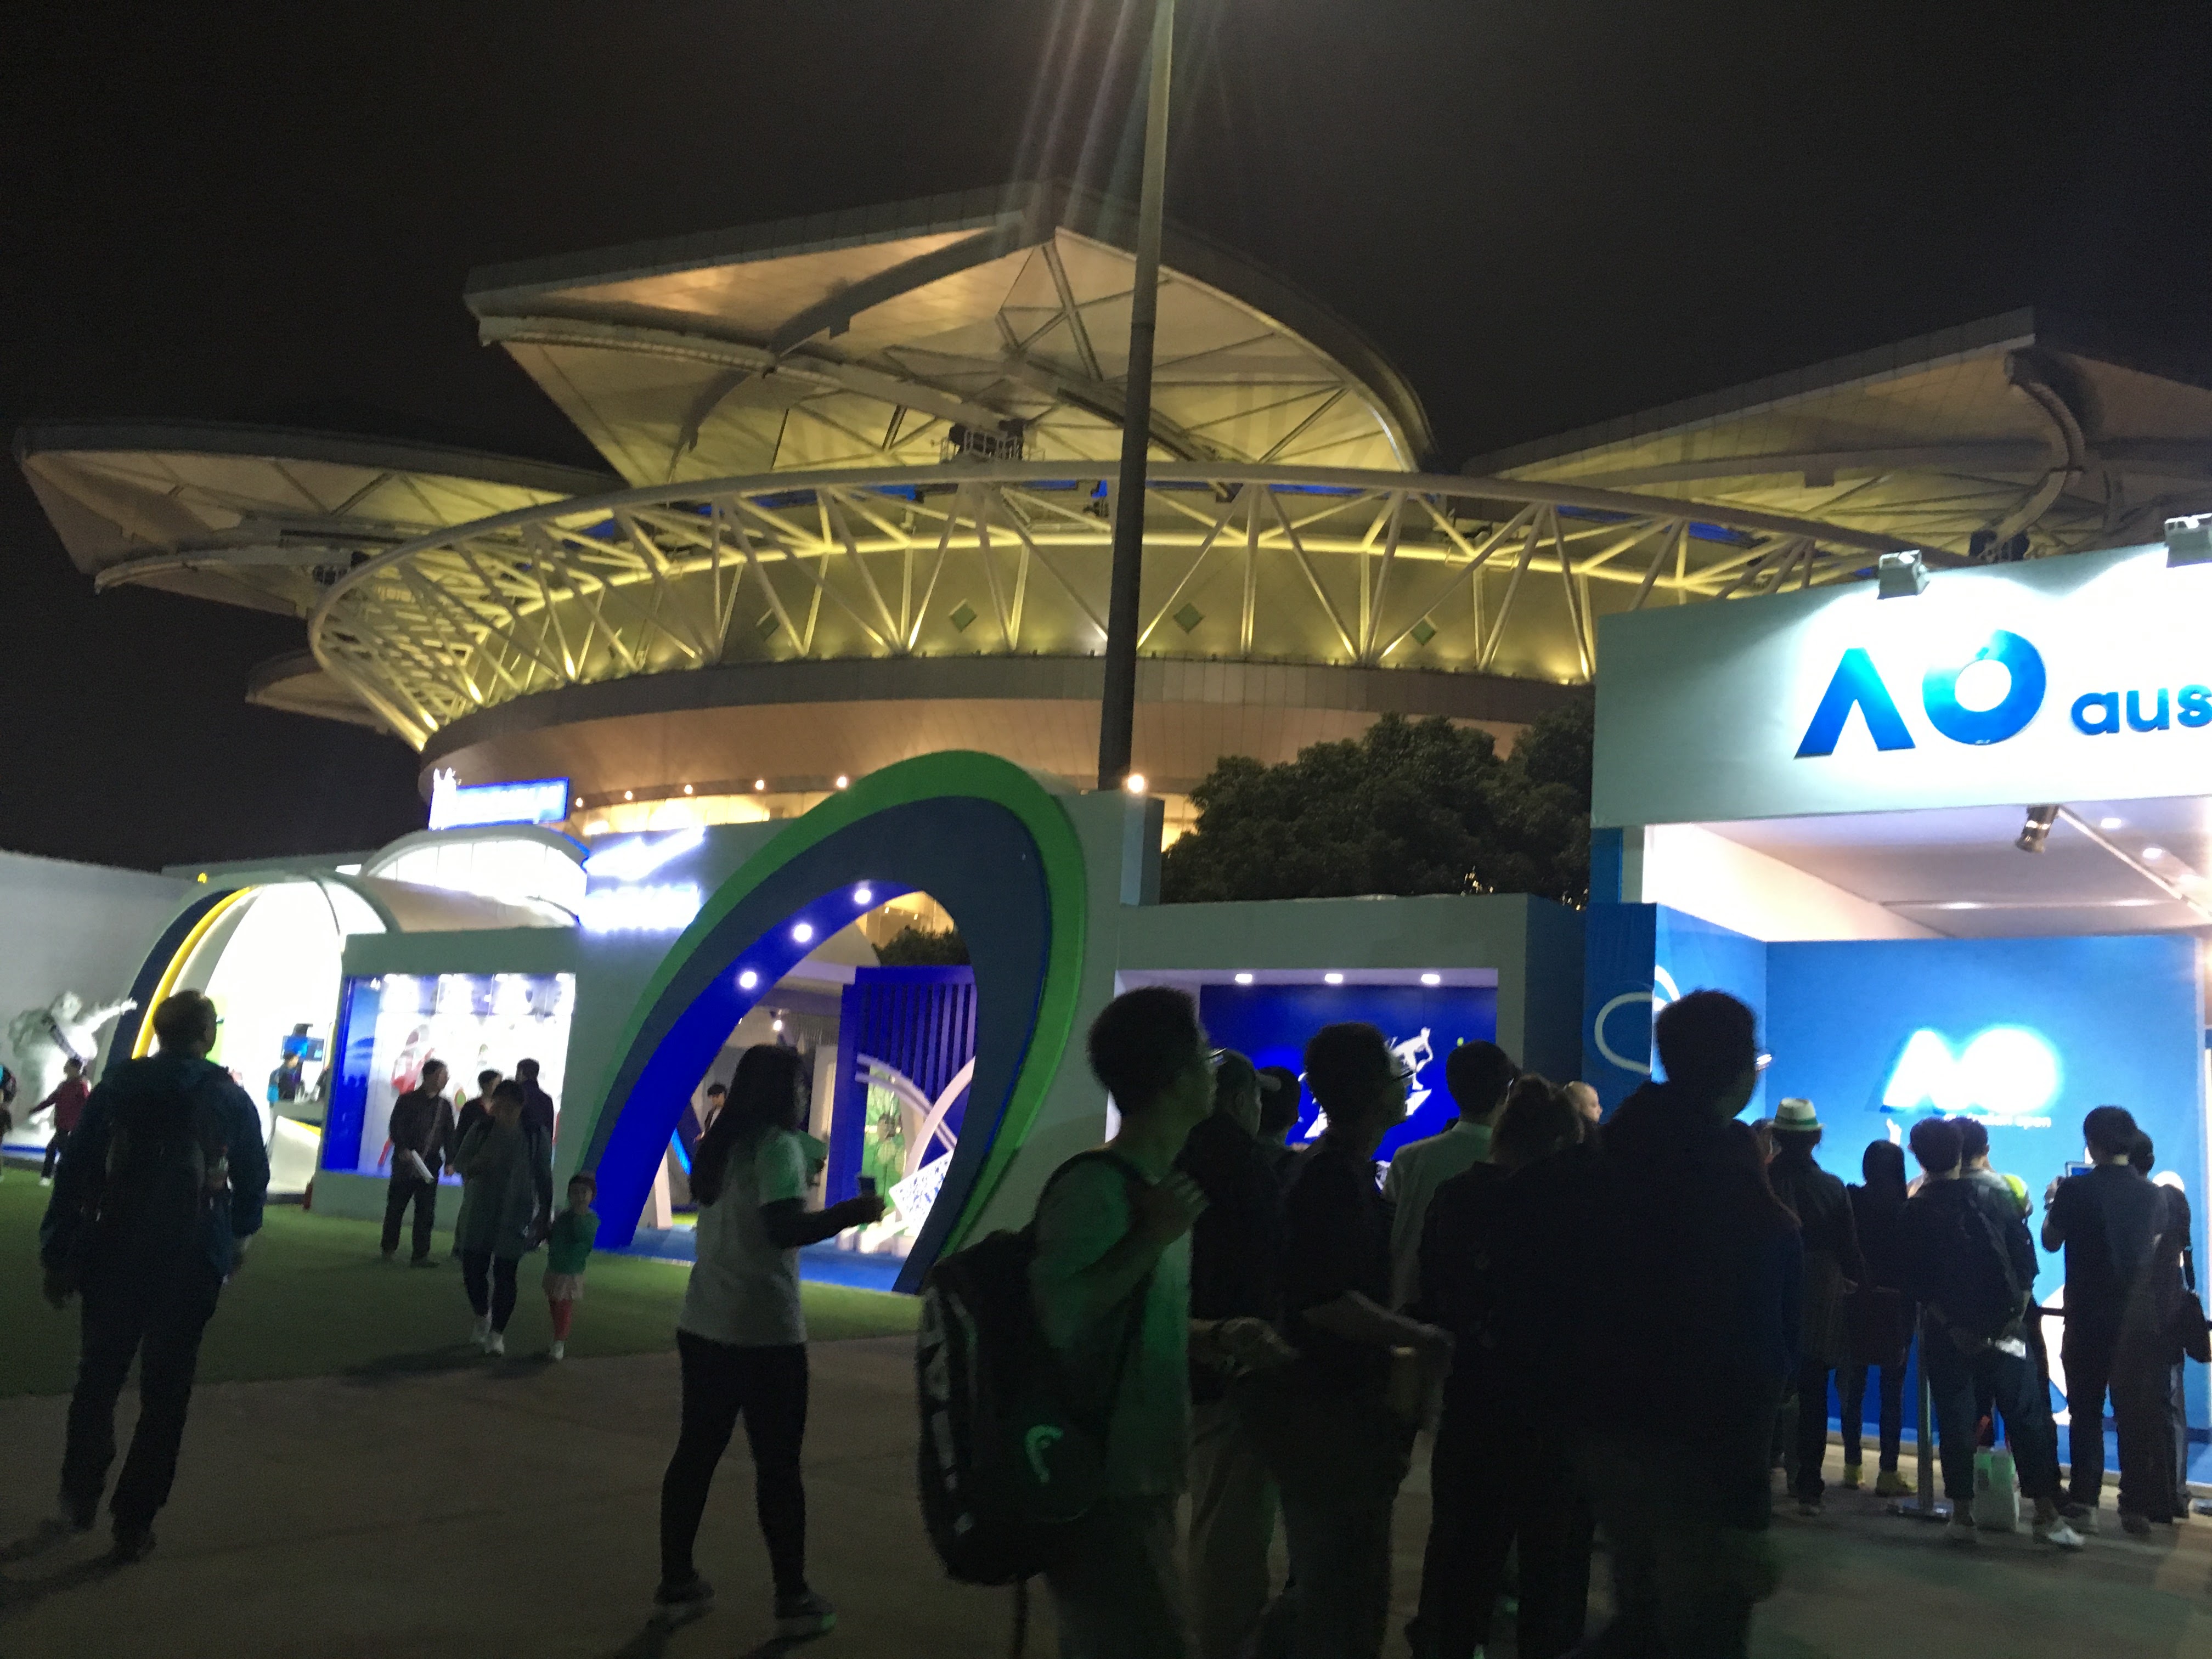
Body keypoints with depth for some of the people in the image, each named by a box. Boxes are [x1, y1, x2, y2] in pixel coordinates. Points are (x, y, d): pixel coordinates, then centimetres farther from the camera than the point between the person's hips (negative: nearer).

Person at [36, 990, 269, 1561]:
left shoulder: (118, 1085, -1)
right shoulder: (232, 1100, 0)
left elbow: (75, 1173, -3)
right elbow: (254, 1178, 5)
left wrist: (58, 1256, 2)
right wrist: (237, 1236, 23)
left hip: (116, 1254, 1)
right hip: (194, 1263, -1)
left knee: (98, 1378, 21)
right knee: (165, 1393, 8)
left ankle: (80, 1498, 27)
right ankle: (133, 1524, 8)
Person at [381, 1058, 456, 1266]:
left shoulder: (444, 1105, 11)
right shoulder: (408, 1101, -1)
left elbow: (449, 1135, 12)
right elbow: (395, 1128, -6)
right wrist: (403, 1149, -21)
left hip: (430, 1166, 3)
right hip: (405, 1163, -3)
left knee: (426, 1211, -1)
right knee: (396, 1206, 8)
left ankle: (421, 1254, 1)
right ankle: (390, 1249, 23)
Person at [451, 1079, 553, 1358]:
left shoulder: (535, 1137, -3)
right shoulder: (481, 1131, 1)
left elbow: (544, 1178, 3)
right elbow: (459, 1161, 4)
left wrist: (545, 1214, 3)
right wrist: (475, 1165, -19)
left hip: (514, 1216, -2)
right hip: (478, 1213, 2)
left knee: (504, 1274, -4)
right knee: (472, 1269, 3)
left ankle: (497, 1334, 8)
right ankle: (482, 1317, 31)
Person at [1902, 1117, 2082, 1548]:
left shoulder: (1915, 1211, -5)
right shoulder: (1995, 1198, 1)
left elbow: (1915, 1282, -8)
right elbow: (2025, 1261, -2)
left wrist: (1949, 1325, -4)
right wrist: (2017, 1315, 0)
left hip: (1947, 1333, -1)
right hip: (2003, 1328, 1)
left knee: (1955, 1422, 5)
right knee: (2025, 1416, 7)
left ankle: (1962, 1515, 8)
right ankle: (2047, 1515, 8)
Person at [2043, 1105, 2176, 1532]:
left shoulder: (2075, 1189, -12)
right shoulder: (2152, 1194, -2)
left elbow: (2051, 1242, 1)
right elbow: (2155, 1245, 14)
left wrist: (2052, 1205, 18)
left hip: (2087, 1316, -2)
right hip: (2139, 1317, 2)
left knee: (2086, 1412, 9)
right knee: (2136, 1413, 8)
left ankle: (2084, 1501, 12)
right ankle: (2137, 1505, 8)